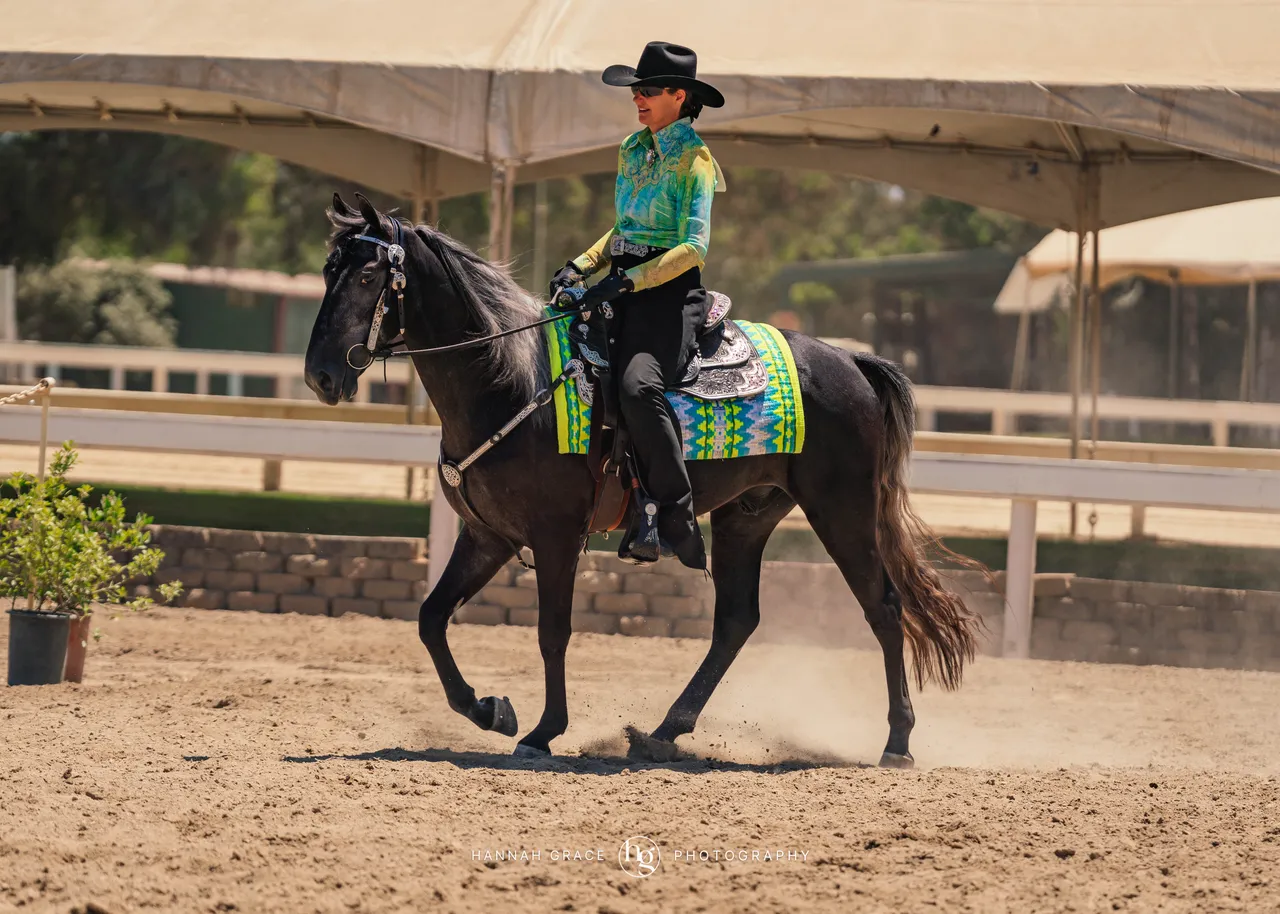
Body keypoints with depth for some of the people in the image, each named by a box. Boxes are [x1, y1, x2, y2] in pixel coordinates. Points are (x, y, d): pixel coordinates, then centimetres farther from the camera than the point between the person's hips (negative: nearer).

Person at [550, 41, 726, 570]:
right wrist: (582, 266, 9)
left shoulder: (694, 160, -7)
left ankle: (677, 521, -26)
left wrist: (628, 281, -22)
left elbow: (694, 248, -15)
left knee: (637, 384, -33)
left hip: (670, 291, -9)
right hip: (625, 287, 9)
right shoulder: (634, 150, 17)